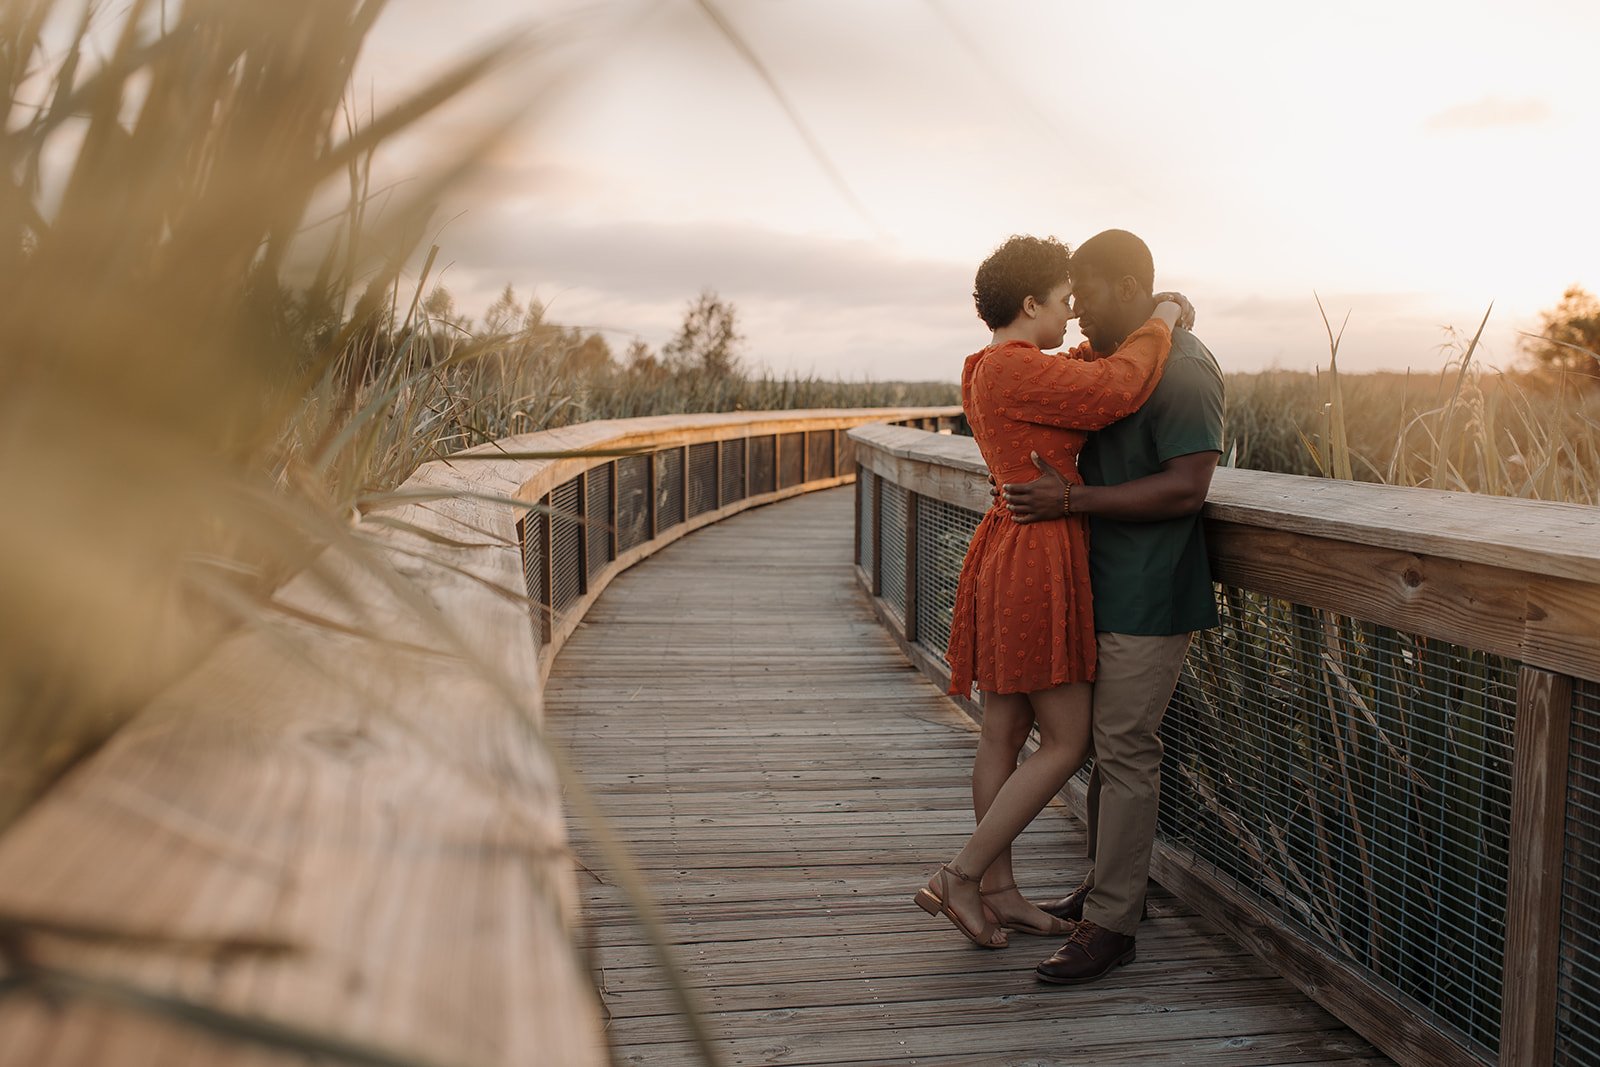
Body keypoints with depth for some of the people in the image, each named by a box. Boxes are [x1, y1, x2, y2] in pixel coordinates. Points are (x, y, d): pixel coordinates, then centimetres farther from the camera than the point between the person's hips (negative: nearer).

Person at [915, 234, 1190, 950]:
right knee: (1066, 743, -2)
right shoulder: (1014, 369, -17)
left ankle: (998, 892, 23)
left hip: (1011, 556, 10)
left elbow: (1082, 382, 31)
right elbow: (1116, 392, -24)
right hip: (1037, 561, -10)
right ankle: (960, 878, 4)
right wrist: (1158, 325, -8)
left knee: (1005, 735, 13)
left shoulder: (990, 371, 15)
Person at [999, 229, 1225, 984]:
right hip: (1106, 585, 9)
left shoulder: (1183, 369, -15)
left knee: (1125, 751, -5)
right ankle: (1108, 883, 29)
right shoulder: (1114, 358, 15)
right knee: (1107, 743, 16)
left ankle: (1111, 923, 4)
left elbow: (1185, 489, -23)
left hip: (1148, 596, -9)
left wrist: (1071, 500, -23)